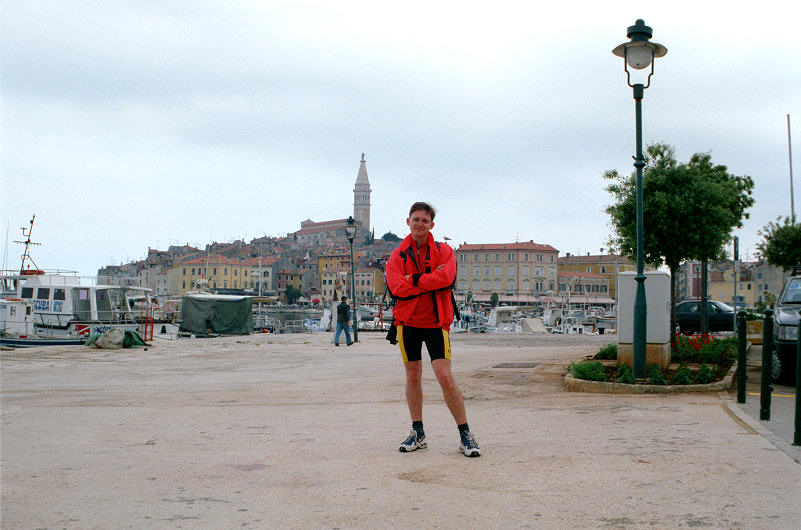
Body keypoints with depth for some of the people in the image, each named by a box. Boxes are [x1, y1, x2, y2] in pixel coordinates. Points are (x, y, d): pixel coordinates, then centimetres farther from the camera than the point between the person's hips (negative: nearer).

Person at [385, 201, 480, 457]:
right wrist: (429, 280, -14)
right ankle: (418, 433, 20)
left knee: (445, 376, -10)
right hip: (407, 322, 3)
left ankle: (465, 435, -1)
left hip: (436, 322, -3)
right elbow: (396, 287, -12)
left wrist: (413, 279, -14)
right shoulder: (397, 256, 4)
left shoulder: (443, 251, 1)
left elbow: (445, 279, -19)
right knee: (413, 376, 9)